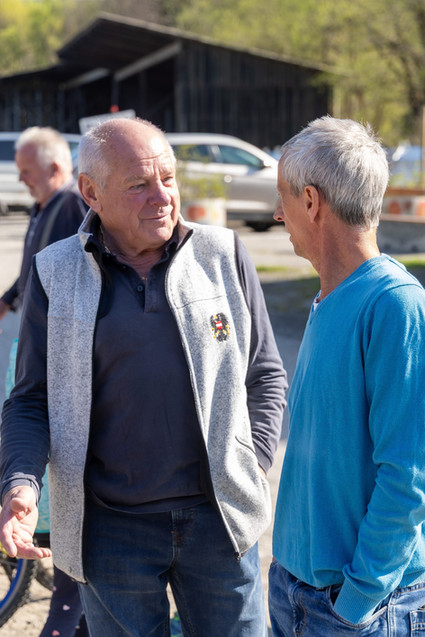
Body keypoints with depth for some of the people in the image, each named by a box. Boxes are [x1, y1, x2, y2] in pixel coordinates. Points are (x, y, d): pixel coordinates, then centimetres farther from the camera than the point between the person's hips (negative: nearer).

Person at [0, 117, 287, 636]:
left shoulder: (224, 255, 1)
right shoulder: (55, 274, -1)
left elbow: (266, 375, 8)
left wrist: (253, 463, -3)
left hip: (219, 519, 1)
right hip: (111, 530, 0)